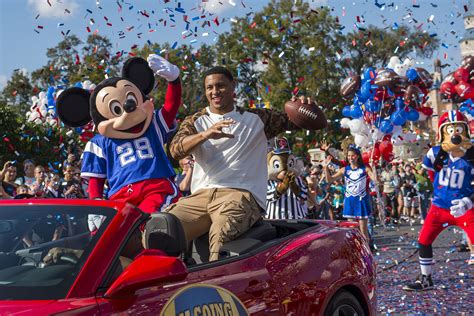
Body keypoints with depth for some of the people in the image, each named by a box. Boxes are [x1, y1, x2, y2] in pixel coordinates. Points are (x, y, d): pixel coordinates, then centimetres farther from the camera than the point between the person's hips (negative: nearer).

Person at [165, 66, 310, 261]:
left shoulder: (256, 118, 17)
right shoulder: (196, 122, 20)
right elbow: (175, 150, 0)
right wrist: (206, 134, -19)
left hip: (241, 194, -3)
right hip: (201, 195, 3)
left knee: (220, 234, -37)